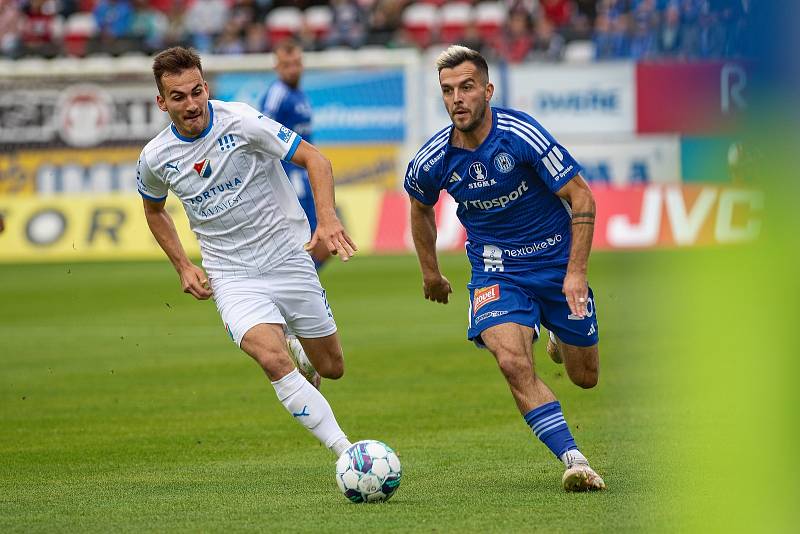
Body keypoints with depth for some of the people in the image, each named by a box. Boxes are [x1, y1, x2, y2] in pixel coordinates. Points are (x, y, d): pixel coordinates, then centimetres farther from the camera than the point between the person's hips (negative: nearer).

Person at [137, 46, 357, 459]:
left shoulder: (240, 121, -15)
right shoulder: (155, 158, -4)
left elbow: (314, 159, -13)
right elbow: (153, 209, 18)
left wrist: (327, 218, -28)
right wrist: (183, 266, 6)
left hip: (288, 258, 0)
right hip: (231, 275, 0)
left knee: (331, 368, 7)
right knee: (273, 360, -25)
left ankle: (303, 356, 45)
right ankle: (347, 454, -20)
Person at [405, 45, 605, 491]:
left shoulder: (521, 134, -22)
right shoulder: (433, 161, -11)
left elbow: (581, 196, -14)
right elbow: (421, 207, 14)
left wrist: (576, 271, -19)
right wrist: (431, 274, 21)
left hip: (557, 264, -1)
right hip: (496, 270, 1)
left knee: (586, 378, 11)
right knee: (514, 363, -27)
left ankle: (560, 339, 48)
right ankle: (574, 460, -23)